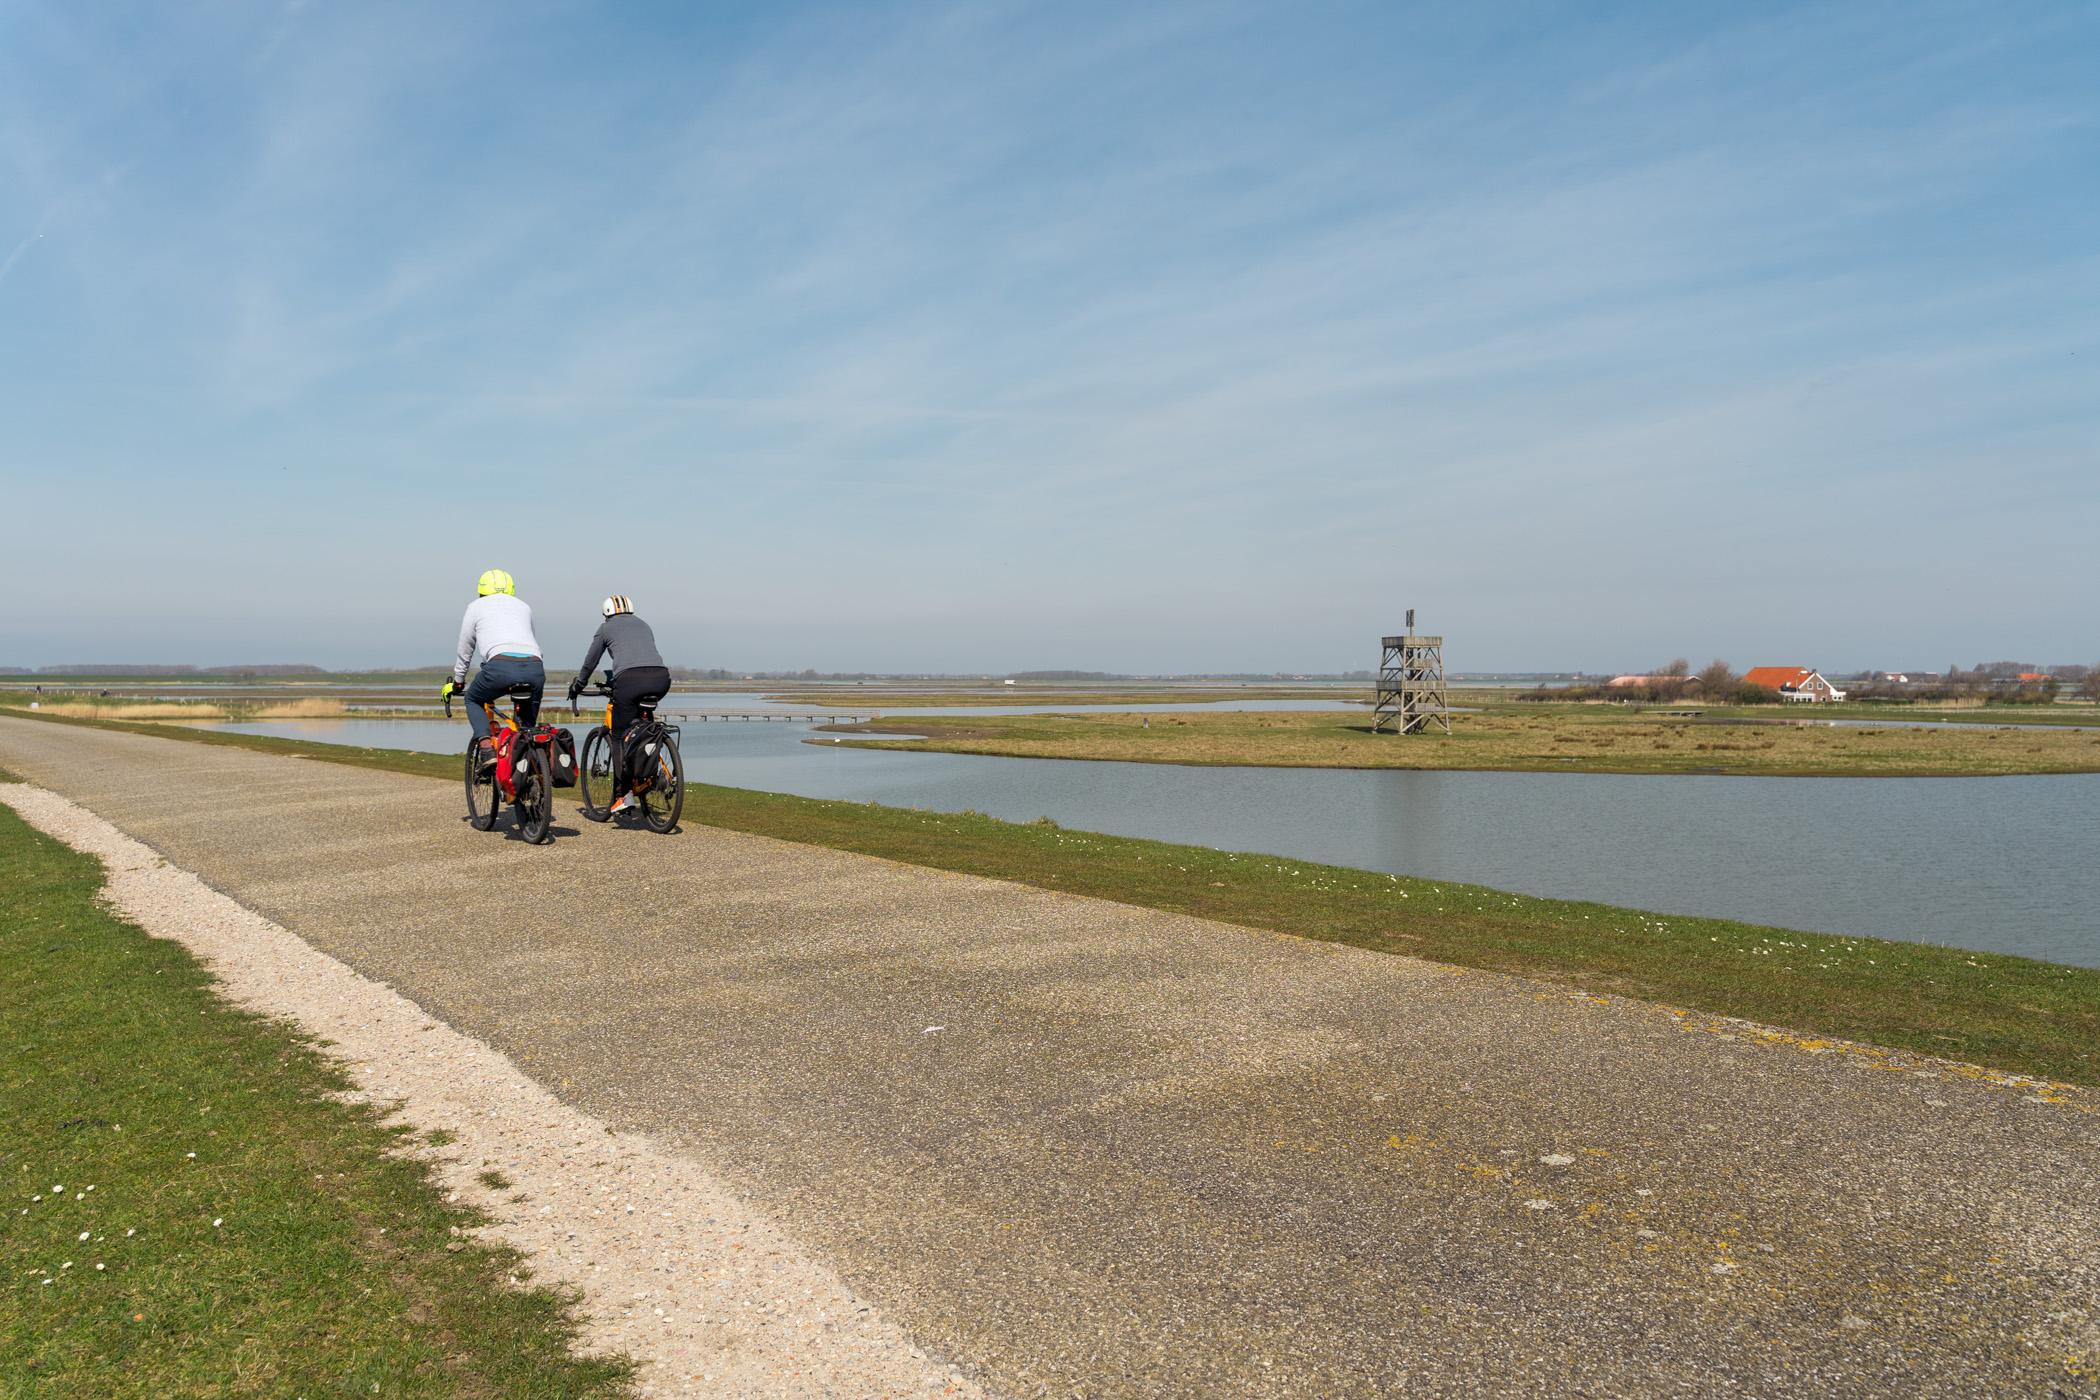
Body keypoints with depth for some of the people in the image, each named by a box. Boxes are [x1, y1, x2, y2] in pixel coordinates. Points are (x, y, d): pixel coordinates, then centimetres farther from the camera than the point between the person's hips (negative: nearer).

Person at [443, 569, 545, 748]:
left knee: (473, 700, 25)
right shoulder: (523, 606, 33)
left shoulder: (476, 606, 24)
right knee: (528, 723, 26)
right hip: (535, 669, 3)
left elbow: (464, 652, 30)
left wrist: (457, 683, 44)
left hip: (502, 666, -3)